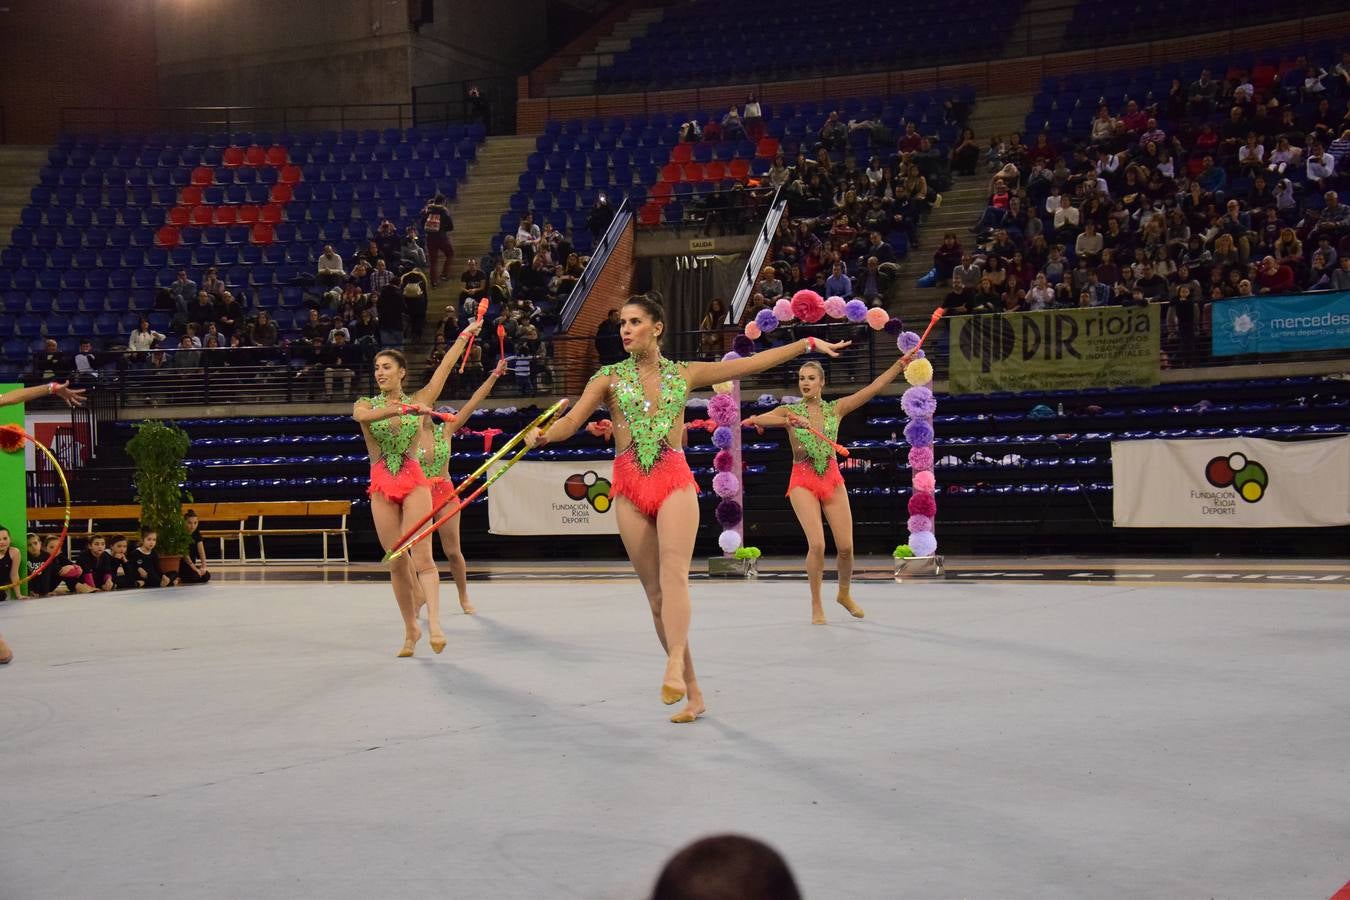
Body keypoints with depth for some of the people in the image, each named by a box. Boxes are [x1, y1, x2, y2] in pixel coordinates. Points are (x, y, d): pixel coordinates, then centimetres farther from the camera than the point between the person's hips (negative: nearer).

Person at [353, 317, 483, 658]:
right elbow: (363, 416, -17)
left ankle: (434, 623, -25)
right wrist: (402, 409, -31)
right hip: (382, 488, 2)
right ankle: (411, 628, 13)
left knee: (422, 557, -14)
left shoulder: (417, 401, 7)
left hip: (414, 483, -2)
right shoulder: (365, 405, 8)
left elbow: (445, 367, 5)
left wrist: (465, 334, 3)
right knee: (397, 564, 5)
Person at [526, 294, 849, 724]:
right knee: (655, 593, 0)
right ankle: (692, 692, 5)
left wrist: (808, 343, 12)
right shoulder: (609, 377, 8)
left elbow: (752, 363, 13)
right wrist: (542, 434, -25)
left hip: (674, 482, -1)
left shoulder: (685, 374, 10)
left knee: (673, 574, -24)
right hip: (629, 488, 1)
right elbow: (571, 422, -2)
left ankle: (674, 669, -40)